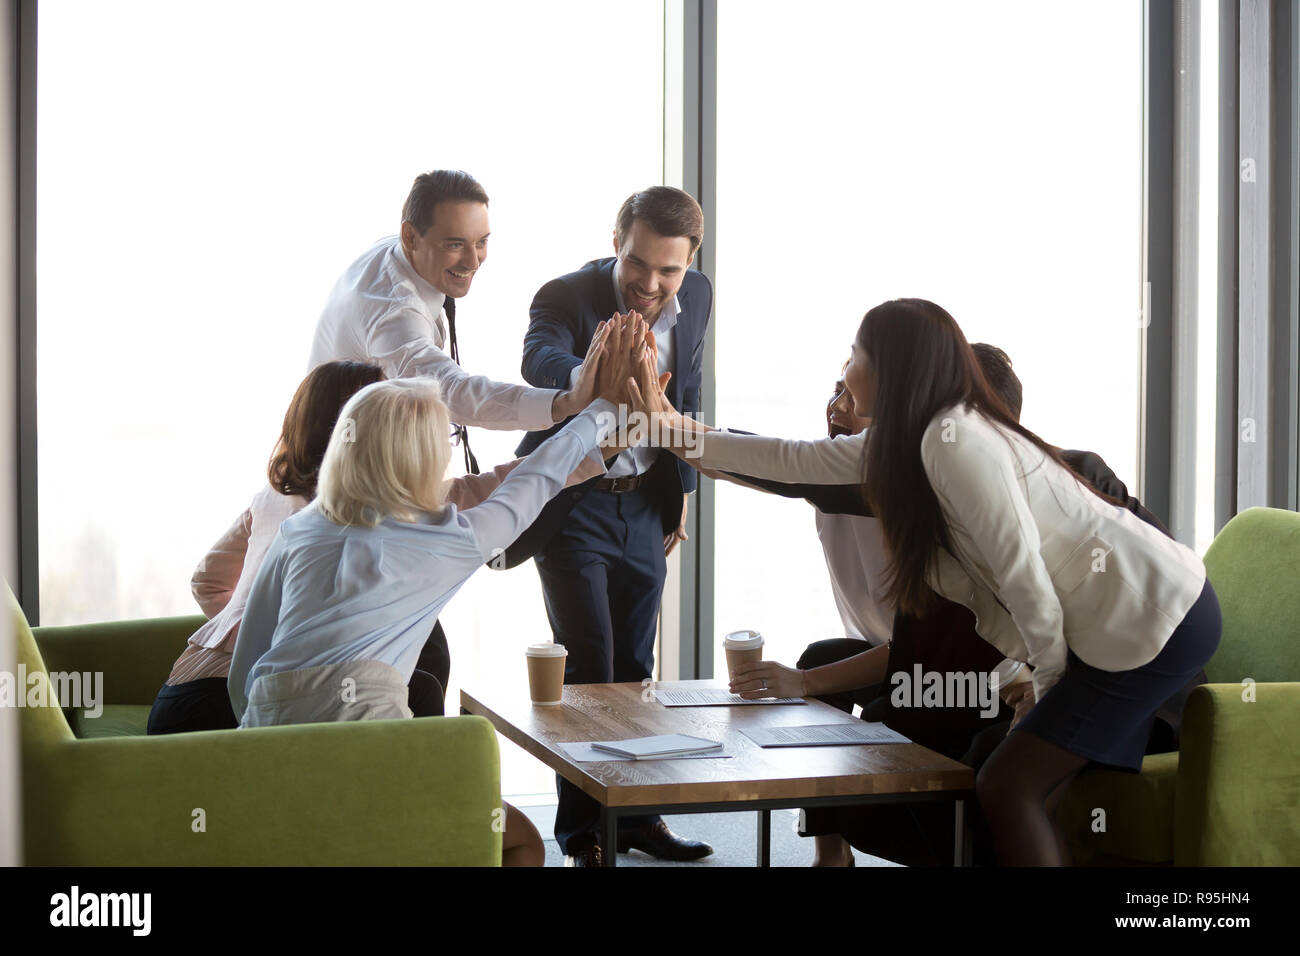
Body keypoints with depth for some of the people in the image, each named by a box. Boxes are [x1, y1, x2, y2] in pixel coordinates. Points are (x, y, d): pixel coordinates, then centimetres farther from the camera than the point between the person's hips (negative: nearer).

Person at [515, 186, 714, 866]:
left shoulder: (696, 299, -3)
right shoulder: (567, 295, -21)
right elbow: (539, 361, -43)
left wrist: (681, 488, 14)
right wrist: (591, 376, -65)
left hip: (643, 503, 5)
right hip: (572, 499, -5)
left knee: (634, 668, 13)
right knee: (587, 668, -7)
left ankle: (635, 816, 26)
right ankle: (582, 834, 5)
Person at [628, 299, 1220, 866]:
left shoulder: (953, 440, -18)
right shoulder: (917, 438, 11)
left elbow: (1023, 575, -19)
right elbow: (796, 461, 19)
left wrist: (1050, 683, -5)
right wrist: (678, 432, 21)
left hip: (1154, 619, -9)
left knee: (1007, 789, -9)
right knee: (1037, 799, 7)